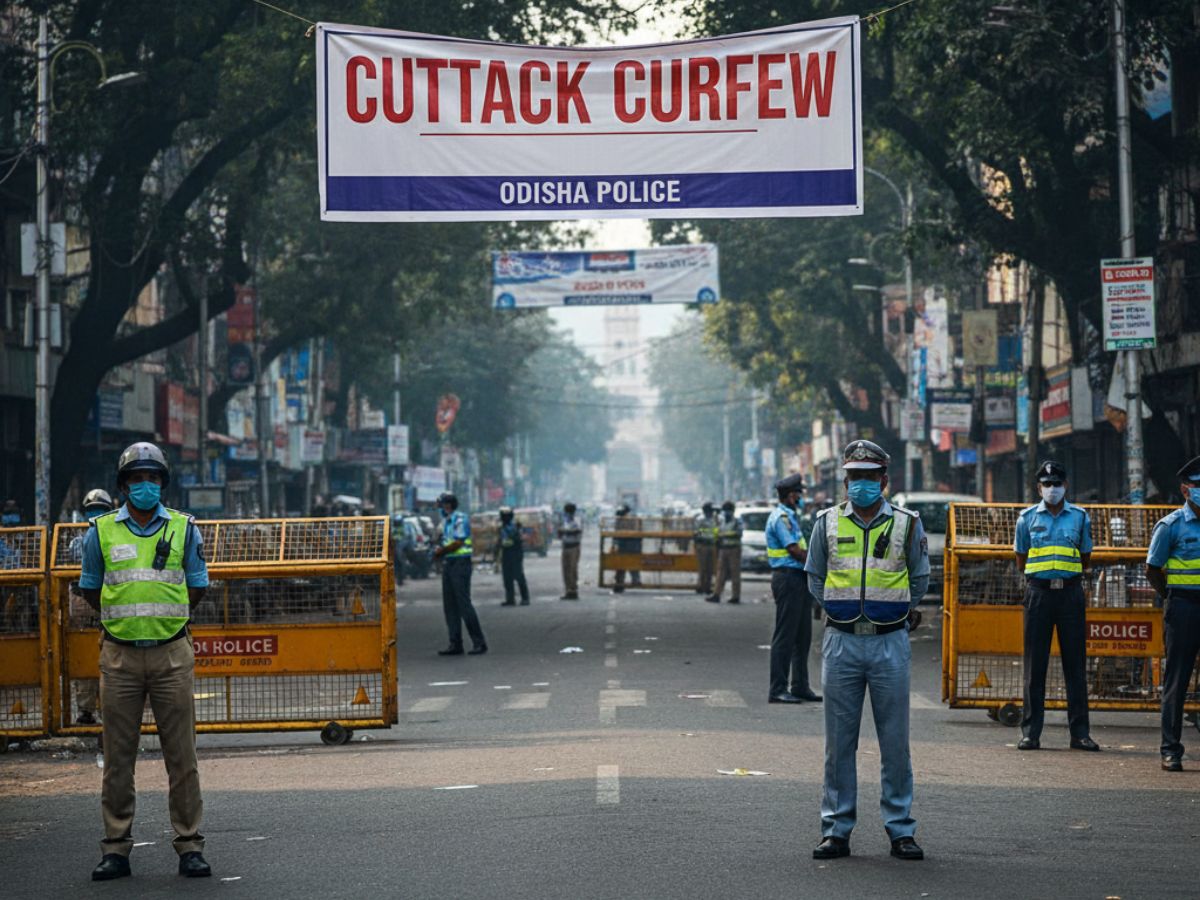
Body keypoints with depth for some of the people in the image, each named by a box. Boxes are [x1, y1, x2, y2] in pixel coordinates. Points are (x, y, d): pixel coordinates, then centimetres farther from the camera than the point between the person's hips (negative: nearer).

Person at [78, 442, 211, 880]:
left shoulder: (184, 529, 5)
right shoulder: (101, 532, 5)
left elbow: (197, 587, 12)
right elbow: (89, 588, 15)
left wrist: (162, 617, 11)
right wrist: (125, 617, 12)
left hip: (171, 654, 0)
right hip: (119, 656, 0)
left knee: (181, 754, 0)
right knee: (118, 756, 3)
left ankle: (189, 846, 5)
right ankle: (116, 848, 9)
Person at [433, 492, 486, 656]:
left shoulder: (460, 518, -12)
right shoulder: (446, 520, 17)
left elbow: (457, 543, -17)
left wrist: (441, 551, -6)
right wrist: (440, 549, 2)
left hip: (460, 563, -9)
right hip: (448, 564, 9)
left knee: (463, 604, -10)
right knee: (450, 605, 7)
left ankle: (479, 643, -7)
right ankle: (455, 644, 10)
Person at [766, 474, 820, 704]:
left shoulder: (790, 516, 20)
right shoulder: (781, 517, -12)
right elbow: (795, 551, -17)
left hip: (799, 579, 10)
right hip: (788, 579, -10)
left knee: (803, 636, 13)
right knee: (785, 636, -8)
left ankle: (800, 686, 19)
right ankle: (777, 690, -6)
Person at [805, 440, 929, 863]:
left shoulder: (907, 523, 4)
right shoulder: (828, 523, 6)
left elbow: (920, 579, 14)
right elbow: (815, 577, 15)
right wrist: (842, 614, 8)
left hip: (890, 642, -1)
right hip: (841, 642, 1)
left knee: (895, 740, 1)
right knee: (839, 740, 3)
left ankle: (900, 830, 8)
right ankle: (836, 830, 9)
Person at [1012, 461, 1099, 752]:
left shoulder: (1079, 517, 9)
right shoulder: (1027, 517, 7)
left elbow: (1085, 558, 16)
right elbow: (1021, 560, 13)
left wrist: (1065, 574, 11)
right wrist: (1042, 574, 9)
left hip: (1070, 592, 1)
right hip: (1038, 592, -1)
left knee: (1075, 662, 1)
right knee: (1035, 663, -1)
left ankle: (1080, 732, 4)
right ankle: (1030, 731, 2)